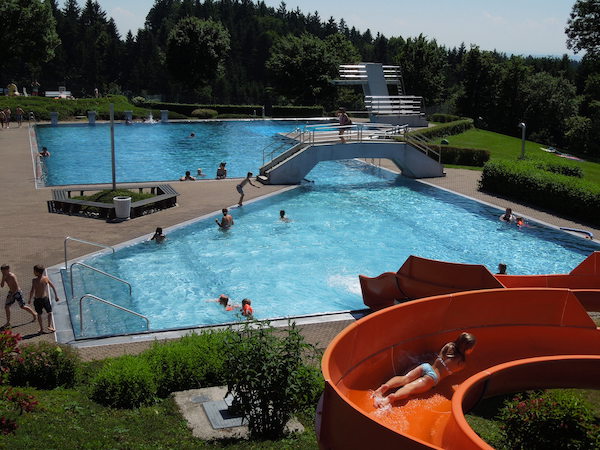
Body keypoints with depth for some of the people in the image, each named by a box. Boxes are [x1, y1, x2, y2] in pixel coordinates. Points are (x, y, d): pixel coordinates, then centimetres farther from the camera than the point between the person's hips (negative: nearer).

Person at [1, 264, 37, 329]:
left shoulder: (12, 276, -26)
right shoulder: (5, 276, -1)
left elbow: (16, 287, -25)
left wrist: (11, 295, -25)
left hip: (17, 292, -8)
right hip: (11, 292, 8)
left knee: (22, 306, 4)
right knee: (6, 307, 5)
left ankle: (34, 314, 25)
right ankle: (8, 322, 15)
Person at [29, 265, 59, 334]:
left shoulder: (34, 280, -13)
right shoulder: (46, 278, -6)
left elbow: (32, 291, -14)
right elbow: (53, 287, -1)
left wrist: (30, 299, -1)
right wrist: (56, 296, 9)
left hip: (37, 299, -1)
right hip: (45, 298, 1)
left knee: (39, 314, 15)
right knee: (49, 312, 19)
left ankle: (41, 329, 21)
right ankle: (49, 326, 13)